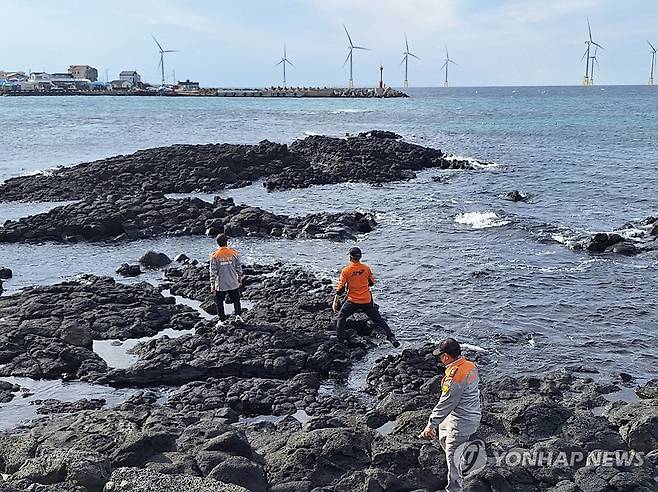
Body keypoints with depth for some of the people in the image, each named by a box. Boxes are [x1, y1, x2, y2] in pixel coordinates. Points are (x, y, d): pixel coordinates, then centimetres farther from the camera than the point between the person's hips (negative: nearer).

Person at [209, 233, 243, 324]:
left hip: (221, 286, -1)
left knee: (219, 303, 15)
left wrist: (212, 285, -3)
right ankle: (238, 315, 3)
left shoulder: (215, 256, -10)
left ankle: (223, 320, 18)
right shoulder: (234, 253, -5)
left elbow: (213, 272, -9)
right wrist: (240, 279, 14)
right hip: (233, 284, 1)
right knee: (236, 301, 15)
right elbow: (239, 268, 1)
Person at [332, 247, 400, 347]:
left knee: (341, 317, 18)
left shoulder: (346, 271, -11)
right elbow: (371, 283, 10)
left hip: (352, 301, -2)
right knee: (378, 319, 9)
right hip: (367, 301, 2)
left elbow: (340, 288, -8)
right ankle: (391, 337, 1)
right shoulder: (366, 268, -3)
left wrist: (335, 301, -1)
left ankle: (341, 339, 16)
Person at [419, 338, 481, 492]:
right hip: (472, 414, 9)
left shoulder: (454, 377, -30)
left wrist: (431, 425, -15)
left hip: (461, 422, -9)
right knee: (443, 439, 30)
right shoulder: (471, 366, -3)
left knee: (453, 457, 7)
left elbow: (445, 404, -25)